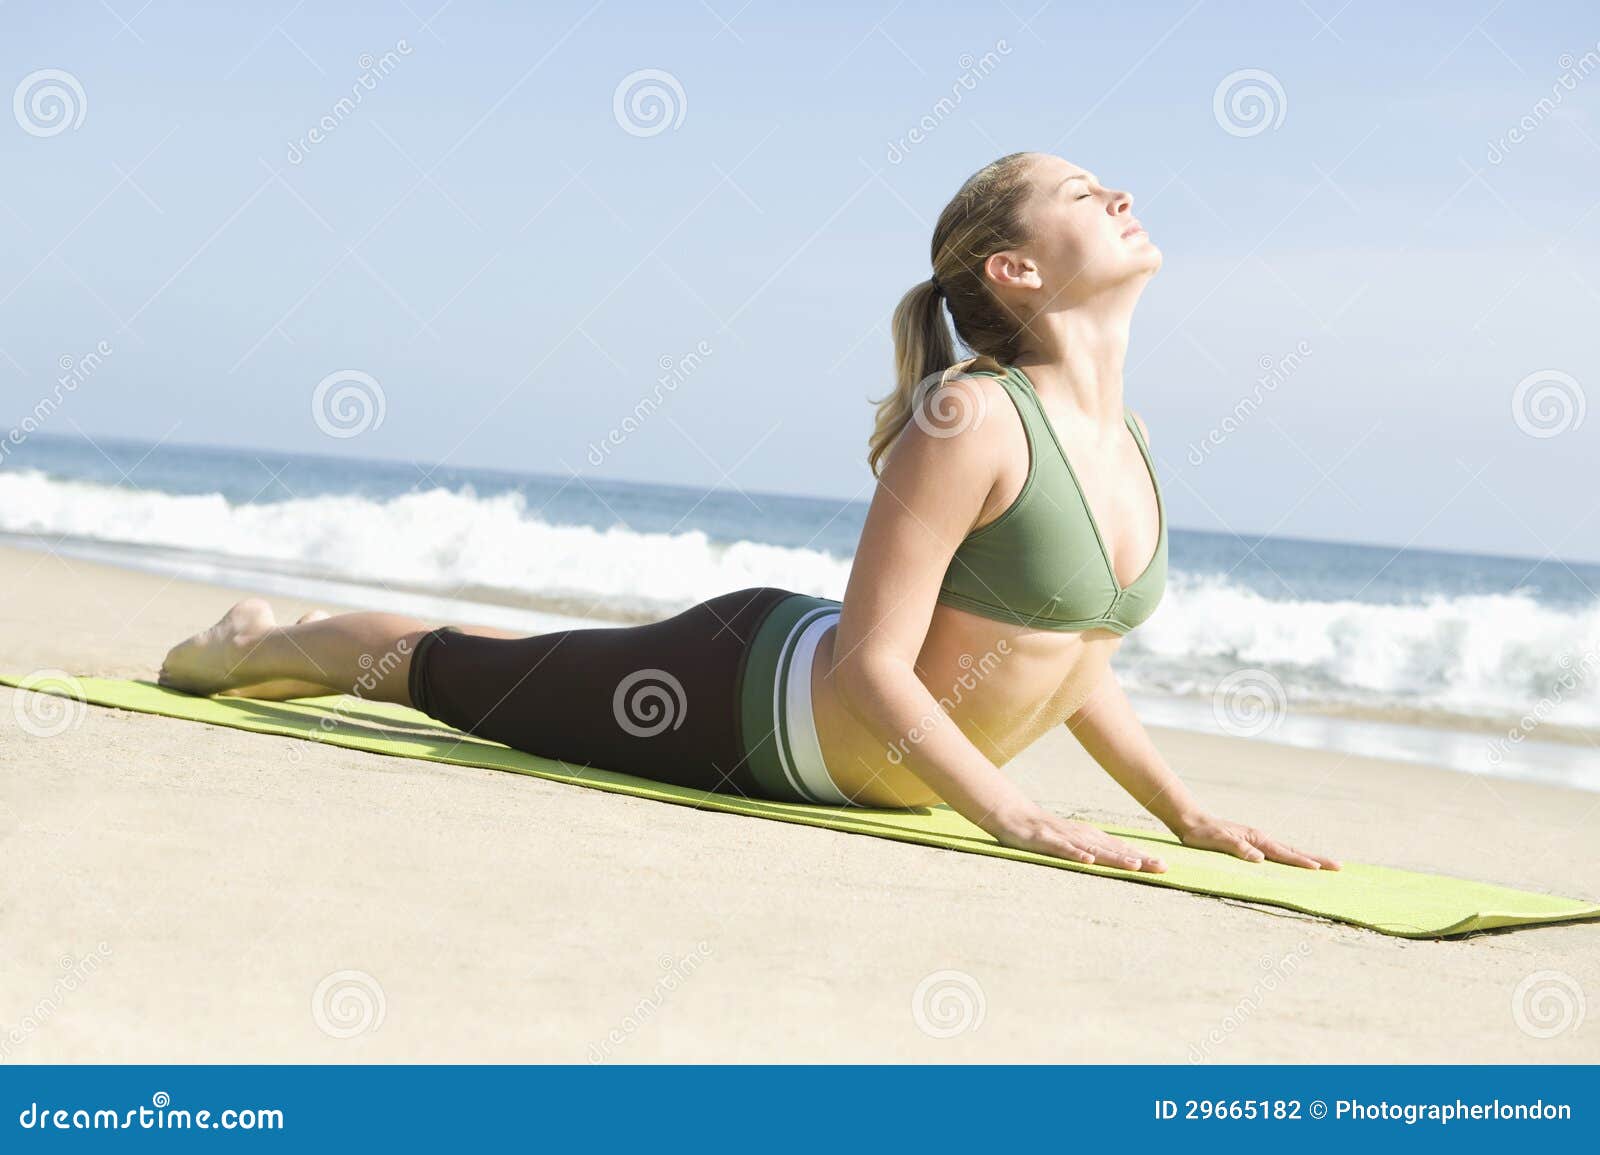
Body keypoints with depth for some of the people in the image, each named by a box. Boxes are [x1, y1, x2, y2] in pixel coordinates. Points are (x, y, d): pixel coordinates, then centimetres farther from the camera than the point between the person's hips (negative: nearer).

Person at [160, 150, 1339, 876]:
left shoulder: (1126, 438, -5)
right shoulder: (971, 417, -31)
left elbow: (1078, 662, 7)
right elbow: (871, 665, -31)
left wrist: (1186, 811, -2)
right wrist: (1013, 815, -34)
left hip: (849, 754, 8)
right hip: (749, 692, -8)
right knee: (464, 674, 16)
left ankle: (295, 652, 56)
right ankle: (263, 646, 45)